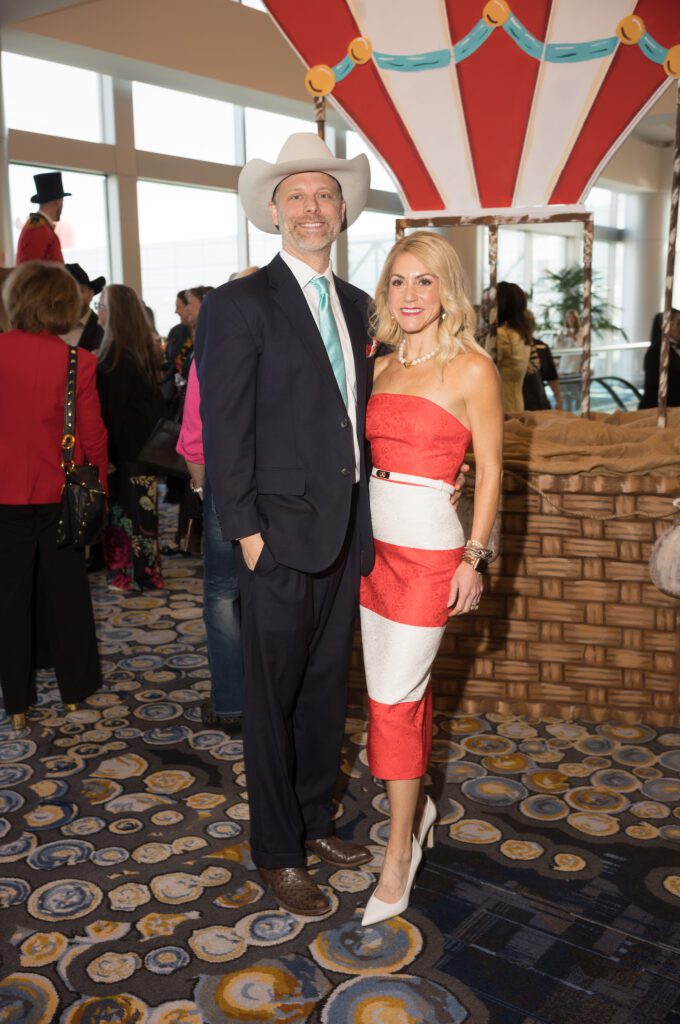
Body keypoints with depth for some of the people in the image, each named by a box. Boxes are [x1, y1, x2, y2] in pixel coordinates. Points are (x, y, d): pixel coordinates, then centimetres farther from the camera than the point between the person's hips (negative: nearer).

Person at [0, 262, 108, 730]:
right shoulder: (78, 362, -12)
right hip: (60, 493, 0)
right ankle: (74, 690, 25)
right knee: (67, 592, 13)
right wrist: (99, 487, 7)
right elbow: (93, 434, -6)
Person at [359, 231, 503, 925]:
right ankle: (417, 804, 35)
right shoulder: (382, 365, 10)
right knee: (400, 687, 15)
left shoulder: (471, 368, -7)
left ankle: (398, 856, 10)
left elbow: (490, 471, -5)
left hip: (429, 548, -6)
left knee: (394, 698, -4)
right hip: (373, 540, 6)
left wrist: (474, 557, -9)